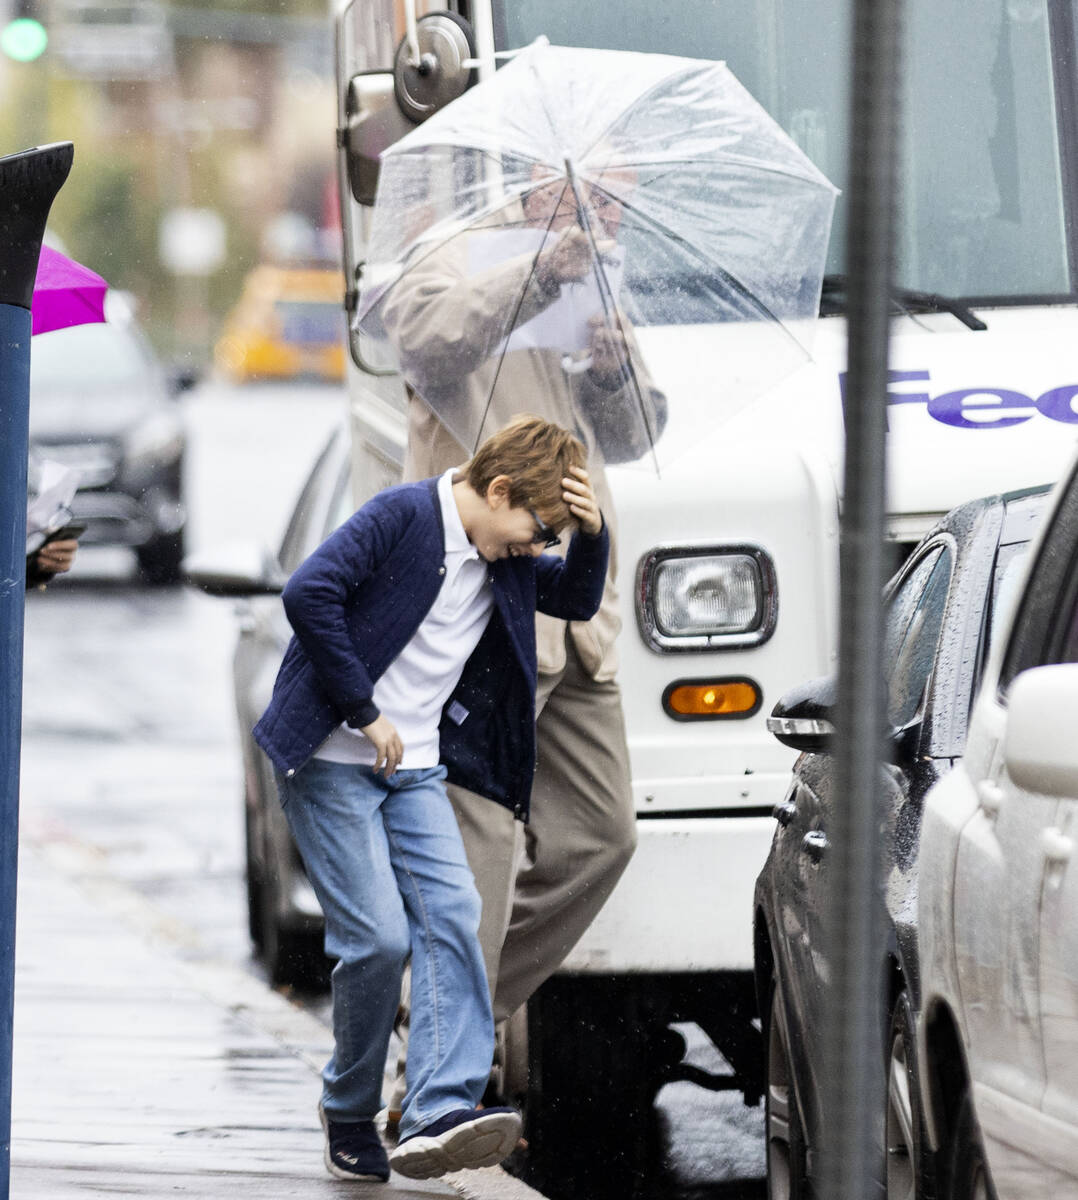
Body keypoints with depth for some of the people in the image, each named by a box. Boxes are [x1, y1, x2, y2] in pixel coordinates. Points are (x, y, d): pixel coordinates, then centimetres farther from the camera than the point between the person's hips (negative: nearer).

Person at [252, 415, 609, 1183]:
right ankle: (350, 1116, 8)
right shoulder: (405, 517, -15)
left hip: (415, 770, 7)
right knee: (379, 938, -13)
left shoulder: (508, 559, 9)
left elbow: (577, 600, 22)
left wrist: (592, 534, -1)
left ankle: (439, 1115, -24)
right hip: (331, 761, -7)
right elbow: (309, 594, -23)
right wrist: (364, 712, -19)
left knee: (450, 914, -14)